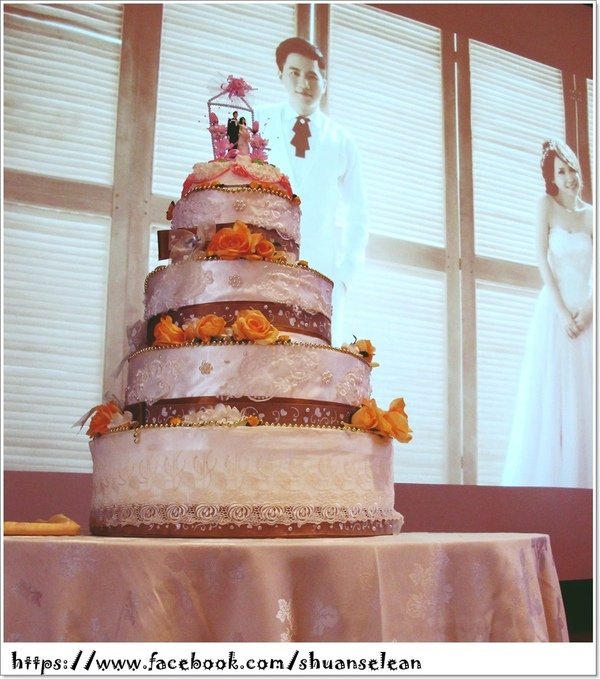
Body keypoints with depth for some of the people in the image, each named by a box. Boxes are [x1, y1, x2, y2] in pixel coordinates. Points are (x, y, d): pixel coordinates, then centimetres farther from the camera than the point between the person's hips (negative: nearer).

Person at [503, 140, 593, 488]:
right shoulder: (547, 205, 2)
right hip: (555, 308, -3)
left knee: (584, 393, 1)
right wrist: (562, 311, -13)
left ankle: (581, 478, 5)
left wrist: (588, 310, -10)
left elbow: (596, 269, 6)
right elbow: (542, 260, -5)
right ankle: (547, 478, -4)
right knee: (551, 390, -6)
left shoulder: (590, 214, 11)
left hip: (587, 312, 3)